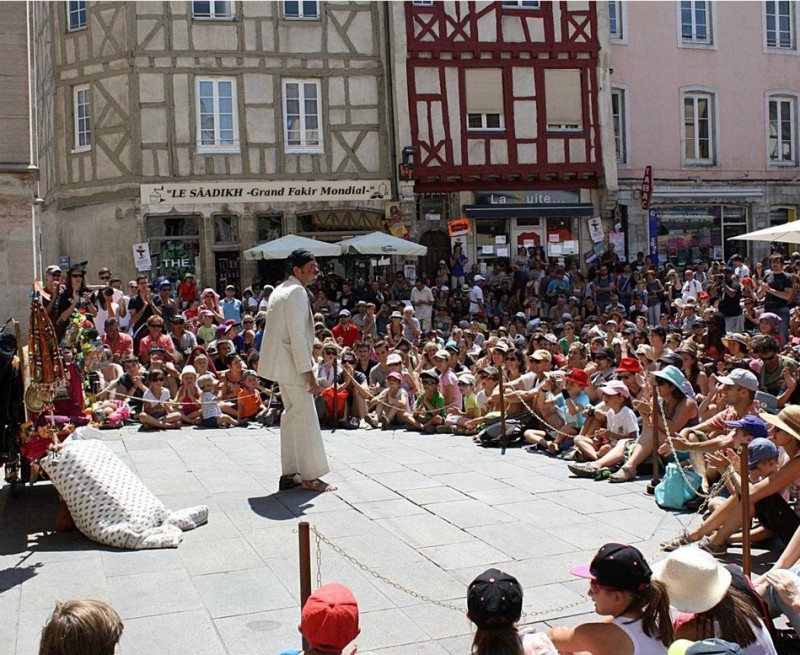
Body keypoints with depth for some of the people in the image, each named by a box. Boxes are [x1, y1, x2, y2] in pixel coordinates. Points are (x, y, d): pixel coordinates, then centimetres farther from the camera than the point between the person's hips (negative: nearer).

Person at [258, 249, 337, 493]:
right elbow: (297, 336, -22)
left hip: (281, 362, 10)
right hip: (292, 365, -10)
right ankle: (310, 477, 0)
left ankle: (289, 473, 20)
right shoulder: (297, 292, -16)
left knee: (292, 415, 15)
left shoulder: (280, 290, 15)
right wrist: (309, 373, -21)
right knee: (306, 418, -5)